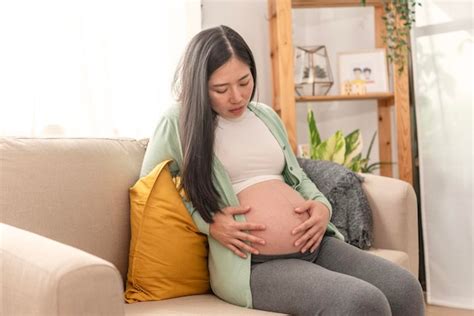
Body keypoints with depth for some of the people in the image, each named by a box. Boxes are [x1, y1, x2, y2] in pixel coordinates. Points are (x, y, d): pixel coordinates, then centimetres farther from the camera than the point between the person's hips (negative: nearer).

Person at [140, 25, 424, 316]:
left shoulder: (266, 115, 17)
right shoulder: (178, 122, -1)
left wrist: (322, 205, 2)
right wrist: (208, 222, -11)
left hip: (315, 245, 7)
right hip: (253, 264, -6)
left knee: (405, 289, -12)